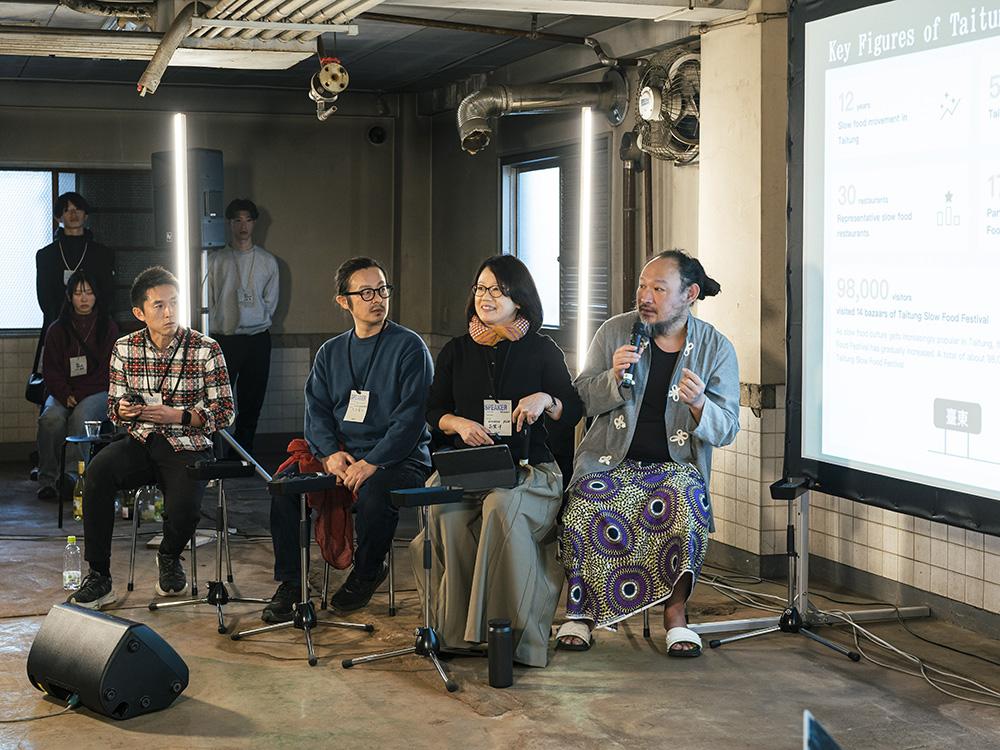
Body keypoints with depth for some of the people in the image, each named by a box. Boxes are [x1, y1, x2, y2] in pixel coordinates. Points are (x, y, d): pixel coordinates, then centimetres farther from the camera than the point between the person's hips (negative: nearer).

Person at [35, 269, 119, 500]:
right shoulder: (57, 330, 14)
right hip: (63, 392, 2)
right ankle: (47, 481, -26)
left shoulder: (108, 327, 8)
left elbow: (109, 369, 2)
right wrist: (66, 395, -11)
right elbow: (51, 369, 9)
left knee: (80, 418, -35)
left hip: (98, 392, -2)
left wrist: (79, 395, -10)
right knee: (51, 418, -31)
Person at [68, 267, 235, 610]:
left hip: (188, 448, -3)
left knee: (184, 510, -31)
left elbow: (224, 412, -4)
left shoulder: (206, 349, -5)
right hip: (141, 443, 3)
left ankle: (169, 557, 11)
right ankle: (98, 577, -19)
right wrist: (123, 410, -11)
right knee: (99, 471, -30)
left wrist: (176, 415, -18)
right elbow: (114, 405, 15)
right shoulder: (125, 348, 6)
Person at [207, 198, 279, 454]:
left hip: (257, 339, 2)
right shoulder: (216, 260, 2)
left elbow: (270, 303, 11)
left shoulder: (267, 262, 9)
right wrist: (220, 327, -2)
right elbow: (207, 301, 2)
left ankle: (243, 450, 15)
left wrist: (255, 323, 3)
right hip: (223, 340, -2)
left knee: (252, 401, 6)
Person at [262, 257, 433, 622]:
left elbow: (410, 417, -12)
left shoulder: (409, 347, -3)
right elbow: (317, 410, 9)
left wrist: (372, 463, -22)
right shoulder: (330, 353, 15)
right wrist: (330, 453, -12)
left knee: (373, 493, -35)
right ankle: (288, 584, -6)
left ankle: (367, 573, -5)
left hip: (398, 459, -5)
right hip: (341, 455, 5)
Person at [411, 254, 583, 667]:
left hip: (529, 470, -2)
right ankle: (457, 628, -22)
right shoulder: (456, 351, 15)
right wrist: (458, 423, -4)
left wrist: (545, 399, -12)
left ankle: (516, 629, -29)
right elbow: (434, 411, 17)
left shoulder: (542, 350, 8)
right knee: (444, 511, -31)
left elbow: (573, 412, 9)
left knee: (502, 506, -37)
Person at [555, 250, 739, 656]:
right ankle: (579, 610, -13)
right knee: (587, 508, -31)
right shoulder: (614, 332, 1)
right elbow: (581, 401, 3)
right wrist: (614, 377, -17)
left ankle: (675, 611, -17)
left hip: (675, 465, 0)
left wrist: (700, 403, -23)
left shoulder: (717, 348, 0)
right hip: (610, 460, 0)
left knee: (687, 507, -34)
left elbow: (726, 429, -1)